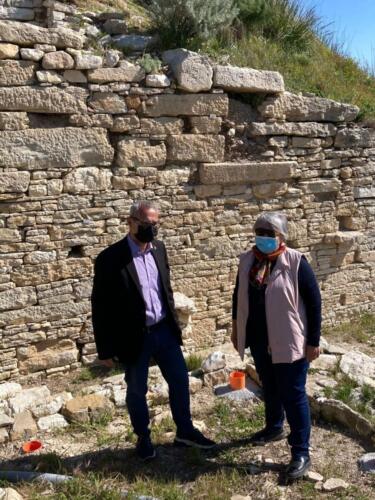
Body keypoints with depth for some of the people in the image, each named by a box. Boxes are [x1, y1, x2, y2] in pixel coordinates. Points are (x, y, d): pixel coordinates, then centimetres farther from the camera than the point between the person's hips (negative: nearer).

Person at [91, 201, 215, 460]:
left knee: (180, 380, 14)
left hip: (164, 330, 5)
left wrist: (174, 322, 15)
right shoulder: (110, 259, -16)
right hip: (133, 336, -5)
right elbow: (101, 307, -12)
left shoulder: (159, 249, 2)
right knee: (137, 390, 12)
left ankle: (185, 430, 34)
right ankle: (144, 438, 34)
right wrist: (105, 349, -10)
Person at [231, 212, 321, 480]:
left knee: (293, 396, 2)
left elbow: (314, 302, -13)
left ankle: (301, 453, 13)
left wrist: (313, 341, -13)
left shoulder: (296, 262, -16)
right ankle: (274, 427, 46)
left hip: (289, 343, -5)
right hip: (259, 341, 6)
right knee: (270, 388, 23)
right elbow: (239, 295, 13)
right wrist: (236, 328, 16)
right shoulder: (247, 260, 0)